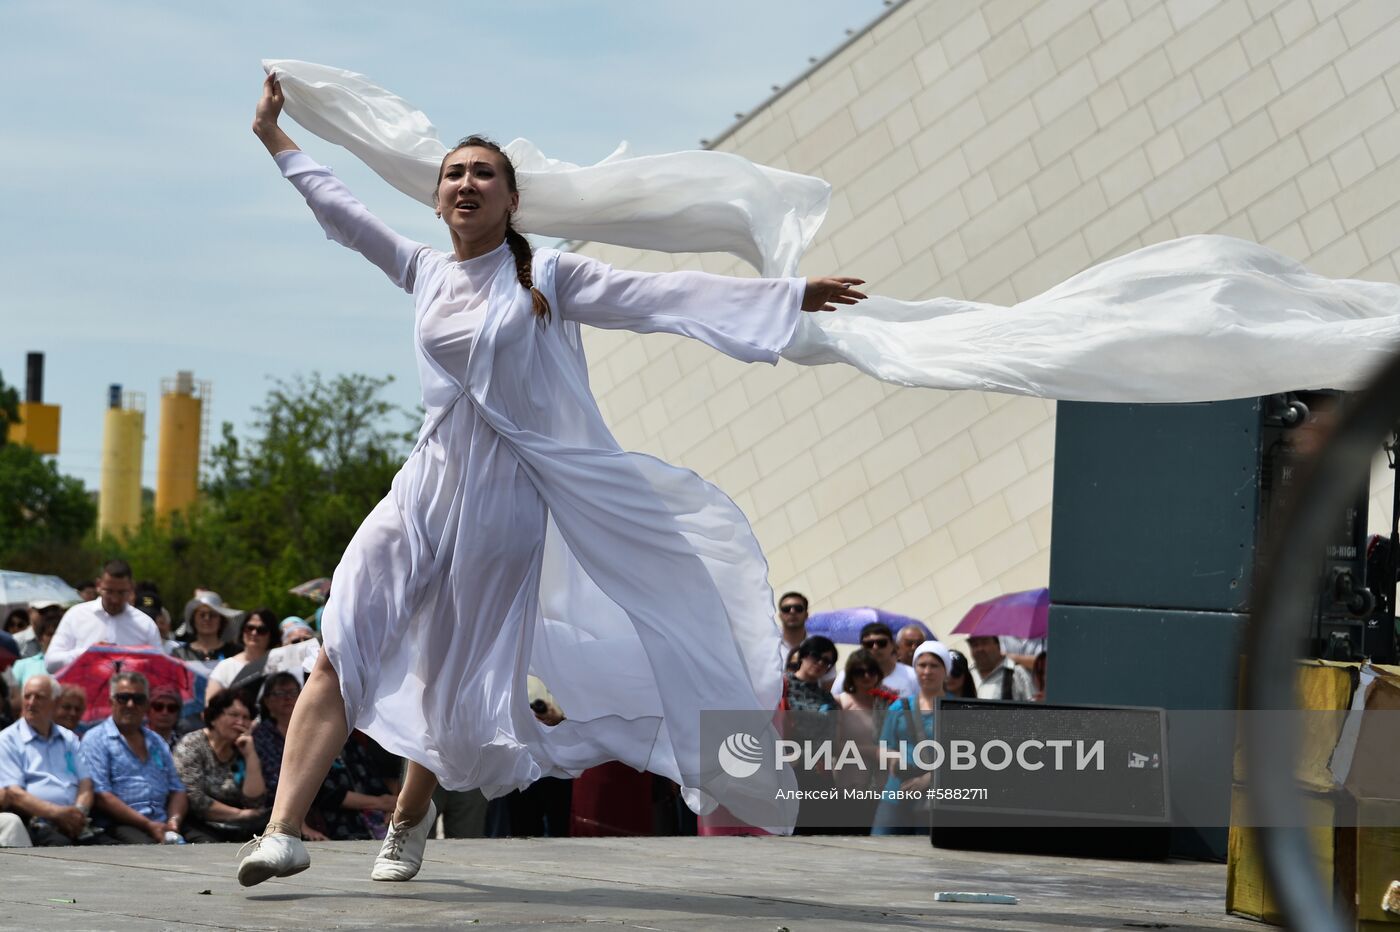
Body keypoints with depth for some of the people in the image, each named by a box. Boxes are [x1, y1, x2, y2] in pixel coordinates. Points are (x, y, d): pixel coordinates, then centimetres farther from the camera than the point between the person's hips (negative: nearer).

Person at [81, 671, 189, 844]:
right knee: (146, 847, -38)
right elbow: (101, 796, -7)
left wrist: (173, 821, -3)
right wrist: (147, 824, -13)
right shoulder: (96, 740, 5)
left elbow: (177, 789, 21)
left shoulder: (157, 742, 25)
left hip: (161, 824, 5)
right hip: (121, 825, -5)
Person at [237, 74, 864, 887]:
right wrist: (277, 139, 28)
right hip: (428, 485, 2)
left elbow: (655, 297, -5)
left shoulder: (545, 275, -1)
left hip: (503, 499, -2)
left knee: (460, 684, 5)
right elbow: (341, 211, 20)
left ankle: (412, 818, 30)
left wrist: (789, 297, -10)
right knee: (343, 651, -14)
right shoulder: (424, 271, 9)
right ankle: (285, 831, -19)